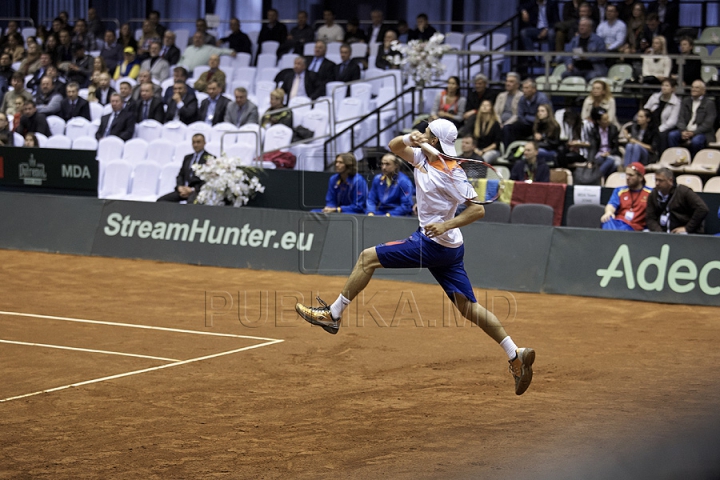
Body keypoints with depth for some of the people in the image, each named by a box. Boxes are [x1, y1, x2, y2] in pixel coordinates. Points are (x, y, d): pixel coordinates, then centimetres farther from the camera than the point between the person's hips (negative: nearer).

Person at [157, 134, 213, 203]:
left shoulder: (210, 158, 3)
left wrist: (193, 189, -14)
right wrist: (180, 187, -2)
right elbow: (180, 175, 20)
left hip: (198, 190, -6)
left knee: (191, 202, -42)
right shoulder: (187, 158, 24)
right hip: (183, 189, 7)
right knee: (161, 200, -16)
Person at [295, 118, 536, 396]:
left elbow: (478, 209, -18)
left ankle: (332, 315, 5)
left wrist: (446, 225, -29)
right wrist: (409, 138, -5)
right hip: (448, 248, 9)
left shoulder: (451, 172, -16)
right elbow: (394, 146, 16)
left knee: (368, 258, -2)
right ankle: (516, 355, 5)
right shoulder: (422, 158, 9)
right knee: (468, 307, 8)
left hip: (433, 244, -9)